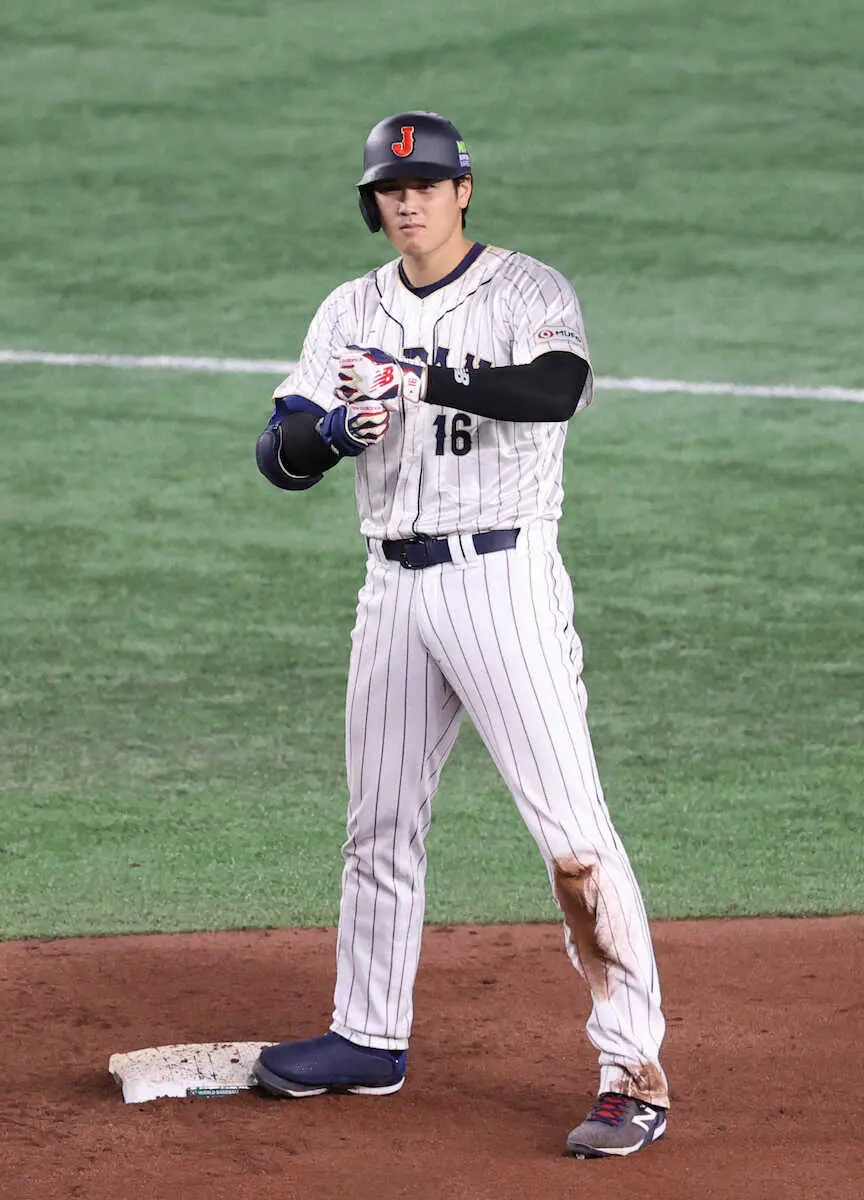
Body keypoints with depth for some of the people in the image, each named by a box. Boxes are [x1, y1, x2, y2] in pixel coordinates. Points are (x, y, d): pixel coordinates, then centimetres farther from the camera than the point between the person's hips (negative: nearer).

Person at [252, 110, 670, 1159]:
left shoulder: (527, 292, -4)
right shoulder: (351, 313, 11)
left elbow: (559, 388, -27)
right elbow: (279, 457, 5)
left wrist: (422, 381, -34)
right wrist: (331, 430, -17)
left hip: (501, 576, -6)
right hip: (396, 588, 6)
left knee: (572, 830, -12)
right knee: (379, 821, 15)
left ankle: (634, 1071, -12)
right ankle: (369, 1039, 31)